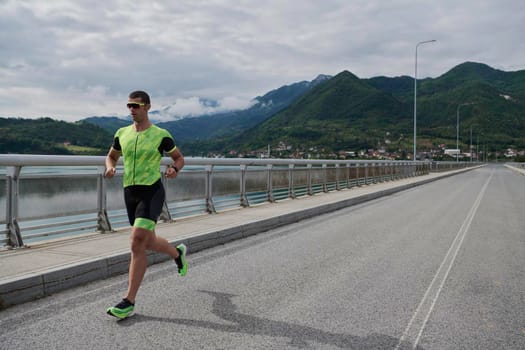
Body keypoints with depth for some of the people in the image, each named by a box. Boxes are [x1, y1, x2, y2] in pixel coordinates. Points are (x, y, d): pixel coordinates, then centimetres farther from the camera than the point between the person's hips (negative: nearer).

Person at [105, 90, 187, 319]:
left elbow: (179, 157, 8)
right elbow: (111, 156, 23)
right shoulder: (122, 133, 8)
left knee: (137, 242, -17)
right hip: (130, 192, 6)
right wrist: (110, 167, -1)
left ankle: (129, 303, -10)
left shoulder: (161, 135, -4)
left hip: (152, 191, -6)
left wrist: (175, 169, -14)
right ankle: (178, 252, 49)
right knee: (149, 243, 15)